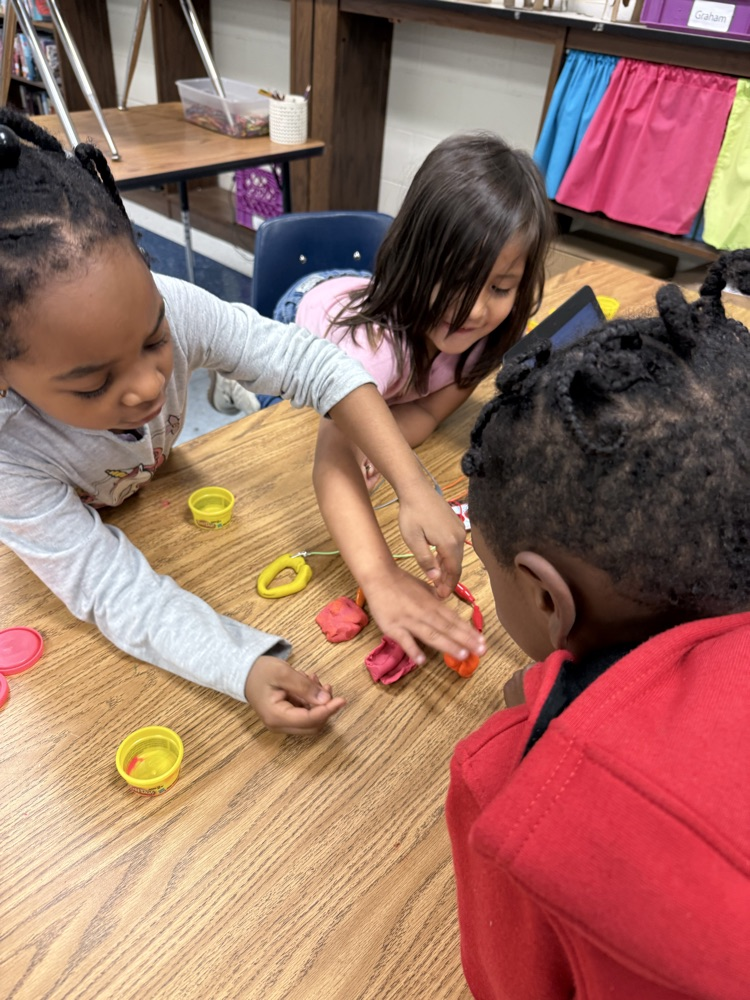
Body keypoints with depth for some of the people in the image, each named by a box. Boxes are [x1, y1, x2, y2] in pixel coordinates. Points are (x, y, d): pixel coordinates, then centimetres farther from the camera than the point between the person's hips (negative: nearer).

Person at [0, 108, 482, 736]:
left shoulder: (166, 308, -35)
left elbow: (314, 366, -31)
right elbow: (113, 589, -37)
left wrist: (415, 490, -40)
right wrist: (247, 668, -51)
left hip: (153, 490, 4)